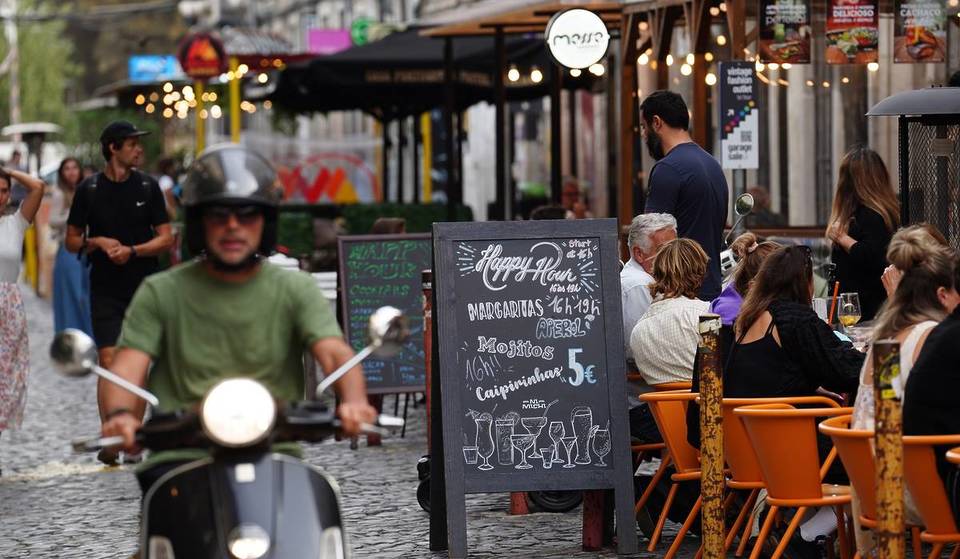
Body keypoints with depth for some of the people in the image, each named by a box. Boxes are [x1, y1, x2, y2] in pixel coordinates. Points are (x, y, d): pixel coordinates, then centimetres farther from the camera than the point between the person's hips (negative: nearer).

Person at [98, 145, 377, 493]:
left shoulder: (295, 290, 12)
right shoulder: (161, 292, 11)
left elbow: (335, 353, -3)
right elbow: (127, 368, 0)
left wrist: (353, 401, -27)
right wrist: (119, 413, -25)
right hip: (180, 458, -1)